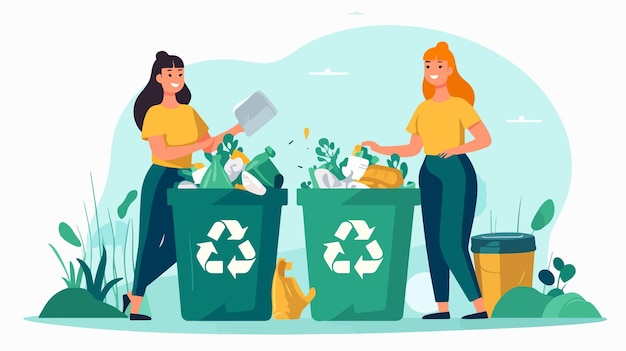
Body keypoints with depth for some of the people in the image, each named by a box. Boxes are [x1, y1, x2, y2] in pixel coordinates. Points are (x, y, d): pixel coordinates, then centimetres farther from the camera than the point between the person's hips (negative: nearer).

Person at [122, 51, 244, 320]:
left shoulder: (189, 112, 10)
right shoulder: (154, 113, -10)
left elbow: (209, 146, 12)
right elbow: (161, 153, -21)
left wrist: (231, 132, -3)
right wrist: (199, 145, -24)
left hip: (183, 180, 7)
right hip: (159, 180, -7)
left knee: (175, 246, 9)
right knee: (150, 242, -2)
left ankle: (132, 294, 23)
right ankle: (135, 308, 8)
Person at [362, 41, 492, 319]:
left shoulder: (460, 104, -5)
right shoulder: (423, 108, 13)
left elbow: (485, 139, -11)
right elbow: (413, 148, 15)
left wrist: (458, 149, -25)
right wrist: (382, 150, 5)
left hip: (457, 172, -7)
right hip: (429, 174, 7)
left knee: (452, 243, -14)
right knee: (433, 243, 6)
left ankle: (480, 308, -8)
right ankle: (443, 309, 11)